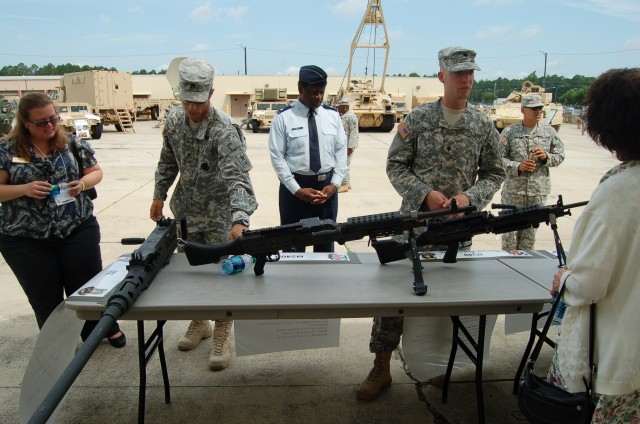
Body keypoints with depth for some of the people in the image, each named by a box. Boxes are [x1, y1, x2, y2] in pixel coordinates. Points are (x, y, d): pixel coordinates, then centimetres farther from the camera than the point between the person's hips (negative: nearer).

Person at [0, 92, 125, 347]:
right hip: (26, 240, 0)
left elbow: (96, 172, 9)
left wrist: (83, 183, -12)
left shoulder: (71, 142, 1)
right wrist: (25, 189, -19)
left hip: (78, 230, 1)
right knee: (44, 298, 12)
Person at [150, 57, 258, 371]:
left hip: (218, 216, -6)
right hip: (185, 212, 6)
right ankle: (199, 323, 39)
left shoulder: (224, 130, -26)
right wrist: (159, 195, 10)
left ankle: (221, 339, 21)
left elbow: (237, 177, -38)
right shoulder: (175, 119, -4)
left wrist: (239, 219, -50)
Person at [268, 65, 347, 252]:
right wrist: (297, 190, -15)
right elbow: (277, 157, -9)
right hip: (294, 187, -3)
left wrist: (335, 184, -7)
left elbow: (341, 151, 5)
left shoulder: (333, 115, 4)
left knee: (326, 240, 15)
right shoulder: (284, 117, -7)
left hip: (327, 185, 3)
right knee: (293, 243, 9)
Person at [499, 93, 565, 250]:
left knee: (530, 231, 9)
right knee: (510, 229, 4)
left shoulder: (549, 131, 7)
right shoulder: (510, 132, -1)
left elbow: (560, 156, 12)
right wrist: (517, 167, -16)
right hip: (514, 189, -2)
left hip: (539, 191, 2)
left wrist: (546, 156, -9)